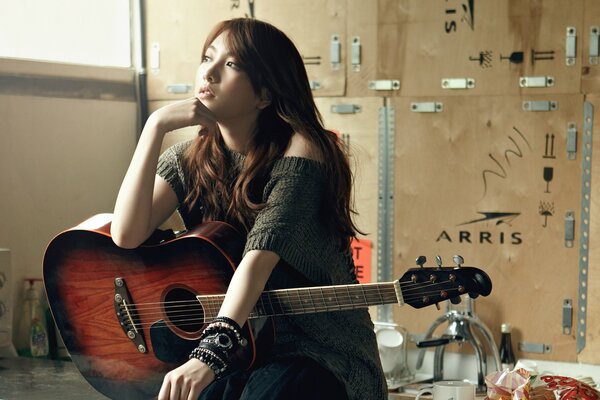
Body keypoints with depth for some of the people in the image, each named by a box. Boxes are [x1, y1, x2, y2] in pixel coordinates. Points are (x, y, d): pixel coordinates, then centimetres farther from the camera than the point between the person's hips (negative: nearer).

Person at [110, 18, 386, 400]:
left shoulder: (300, 148, -11)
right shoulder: (188, 161, 4)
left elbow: (262, 252, -25)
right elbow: (126, 235, -12)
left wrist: (212, 352, -36)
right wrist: (156, 126, -15)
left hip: (316, 345, -3)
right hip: (240, 345, 3)